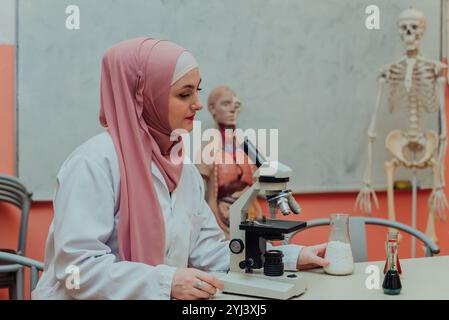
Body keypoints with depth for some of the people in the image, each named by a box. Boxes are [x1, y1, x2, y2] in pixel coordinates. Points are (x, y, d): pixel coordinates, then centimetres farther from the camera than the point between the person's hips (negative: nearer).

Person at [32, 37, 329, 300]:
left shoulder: (184, 168, 7)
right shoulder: (94, 162, -16)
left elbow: (207, 251, 7)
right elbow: (77, 267, -20)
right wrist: (166, 282, -26)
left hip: (160, 297, 6)